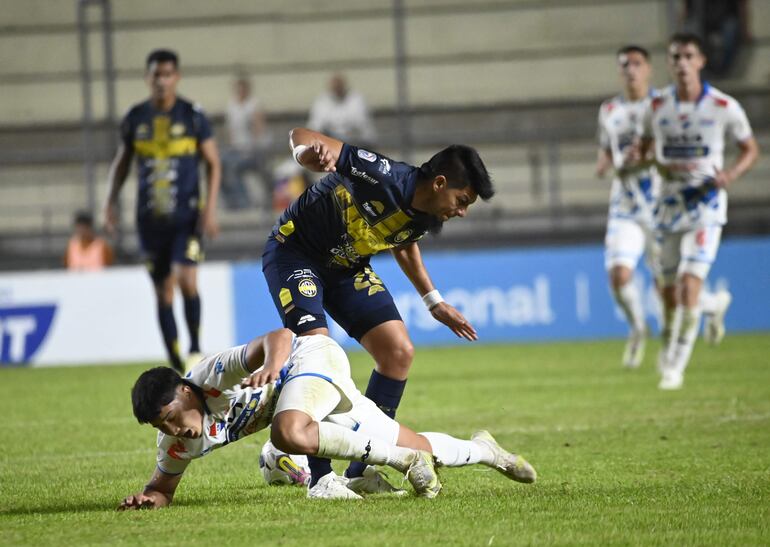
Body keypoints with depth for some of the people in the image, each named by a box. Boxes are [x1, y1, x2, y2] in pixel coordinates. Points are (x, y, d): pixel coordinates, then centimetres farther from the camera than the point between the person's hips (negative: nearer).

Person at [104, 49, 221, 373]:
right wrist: (111, 201, 5)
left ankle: (196, 348, 0)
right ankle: (176, 367, 13)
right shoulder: (136, 118, 4)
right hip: (150, 219, 3)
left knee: (187, 280, -20)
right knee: (163, 292, 4)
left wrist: (210, 207, -8)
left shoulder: (193, 116, -2)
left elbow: (213, 164, 2)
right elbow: (122, 162, 17)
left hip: (187, 216, -3)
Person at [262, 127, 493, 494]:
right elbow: (300, 136, -30)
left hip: (347, 267, 8)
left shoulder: (426, 219, -8)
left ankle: (362, 469, 5)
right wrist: (308, 152, -54)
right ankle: (320, 476, -16)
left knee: (399, 352, -4)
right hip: (294, 253, -8)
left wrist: (433, 301, 18)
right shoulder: (382, 175, -30)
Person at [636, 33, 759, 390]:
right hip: (669, 207, 3)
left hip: (707, 207, -3)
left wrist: (731, 174, -16)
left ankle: (676, 367, -12)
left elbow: (750, 150, 4)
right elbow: (641, 152, 13)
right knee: (670, 290, 9)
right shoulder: (657, 108, 0)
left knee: (690, 284, -16)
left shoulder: (724, 107, -7)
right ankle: (668, 350, 34)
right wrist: (660, 166, -11)